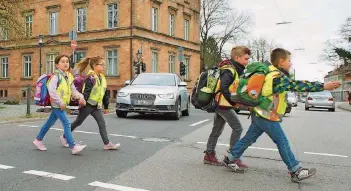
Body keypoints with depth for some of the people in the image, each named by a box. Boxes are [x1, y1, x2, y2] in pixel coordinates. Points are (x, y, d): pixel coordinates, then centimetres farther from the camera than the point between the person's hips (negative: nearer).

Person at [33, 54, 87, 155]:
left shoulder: (68, 76, 11)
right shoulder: (56, 76, -13)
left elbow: (73, 90, 13)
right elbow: (51, 90, -23)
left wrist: (80, 97, -5)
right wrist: (60, 102, -23)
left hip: (62, 104, 8)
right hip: (56, 104, -8)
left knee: (50, 122, 20)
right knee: (66, 123, -13)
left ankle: (38, 140, 37)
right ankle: (73, 147, -13)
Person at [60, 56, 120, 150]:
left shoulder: (102, 78, 9)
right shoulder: (90, 78, -16)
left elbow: (105, 93, 14)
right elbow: (86, 92, -20)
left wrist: (106, 106, 16)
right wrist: (82, 103, -22)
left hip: (96, 106, 7)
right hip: (88, 105, -7)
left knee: (102, 123, -1)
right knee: (78, 122, 8)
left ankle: (107, 143, 0)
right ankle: (64, 137, 27)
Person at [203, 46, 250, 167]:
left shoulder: (236, 70, 13)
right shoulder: (229, 70, -16)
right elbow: (223, 88, -25)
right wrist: (233, 101, -19)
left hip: (220, 104, 10)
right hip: (224, 104, -10)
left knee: (217, 130, 12)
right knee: (237, 128, -7)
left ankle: (209, 155, 20)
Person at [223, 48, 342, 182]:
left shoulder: (271, 73, 12)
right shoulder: (278, 76, -17)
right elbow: (297, 85, -24)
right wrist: (323, 86, -24)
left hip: (259, 115, 9)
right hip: (268, 118, -9)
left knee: (249, 139, 14)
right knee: (282, 142, -1)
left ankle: (230, 159, 21)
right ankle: (296, 171, 8)